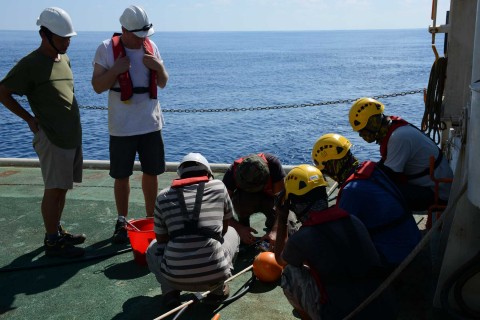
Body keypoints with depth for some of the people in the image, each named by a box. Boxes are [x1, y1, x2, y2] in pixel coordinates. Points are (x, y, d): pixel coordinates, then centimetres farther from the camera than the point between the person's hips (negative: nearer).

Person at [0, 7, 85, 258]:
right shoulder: (30, 64, -11)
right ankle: (52, 242, 7)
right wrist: (30, 119, -6)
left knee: (62, 188, 15)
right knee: (54, 189, -3)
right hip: (51, 137, -8)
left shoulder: (64, 59, 12)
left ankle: (57, 231, 27)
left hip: (72, 135, 8)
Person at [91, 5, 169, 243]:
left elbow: (163, 83, 11)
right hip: (122, 127, -3)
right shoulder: (107, 49, -8)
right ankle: (122, 222, 21)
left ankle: (151, 218, 26)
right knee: (122, 176, 5)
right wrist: (116, 69, -23)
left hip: (151, 124, 4)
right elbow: (97, 87, -7)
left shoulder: (151, 46, 4)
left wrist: (159, 67, -10)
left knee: (151, 173, 11)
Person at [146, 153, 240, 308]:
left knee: (153, 248, 34)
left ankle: (170, 290, 9)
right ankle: (219, 288, 16)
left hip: (176, 277, 0)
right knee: (231, 233, 30)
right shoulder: (218, 187, 8)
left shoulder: (163, 196, 9)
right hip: (215, 275, 0)